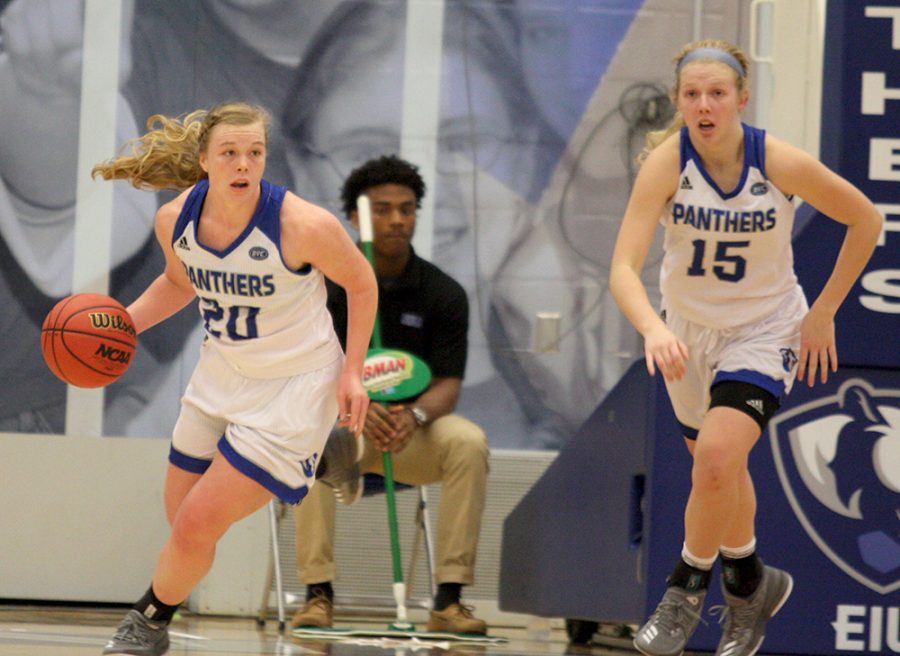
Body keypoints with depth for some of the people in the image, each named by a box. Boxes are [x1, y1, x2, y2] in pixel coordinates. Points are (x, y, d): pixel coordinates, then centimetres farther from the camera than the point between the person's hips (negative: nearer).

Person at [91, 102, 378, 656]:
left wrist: (352, 372, -9)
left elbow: (361, 283, -7)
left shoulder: (304, 224, -26)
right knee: (183, 521, 16)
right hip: (222, 376, 6)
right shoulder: (176, 220, -11)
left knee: (196, 527, -9)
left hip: (294, 386, -6)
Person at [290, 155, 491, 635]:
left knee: (469, 442, -30)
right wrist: (359, 407, -35)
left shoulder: (444, 294, -2)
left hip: (413, 428, 2)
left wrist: (413, 416, -32)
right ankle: (317, 592, -33)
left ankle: (449, 598, -27)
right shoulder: (326, 285, -7)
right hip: (339, 419, -2)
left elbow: (447, 385, -8)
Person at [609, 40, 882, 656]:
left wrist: (823, 312, -5)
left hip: (765, 330, -3)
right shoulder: (667, 162, -20)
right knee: (722, 471, 17)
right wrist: (653, 327, -46)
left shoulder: (781, 162, -21)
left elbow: (866, 220, -5)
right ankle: (749, 582, 43)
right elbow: (624, 267, -27)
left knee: (715, 458, -24)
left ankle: (688, 588, -3)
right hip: (687, 330, 3)